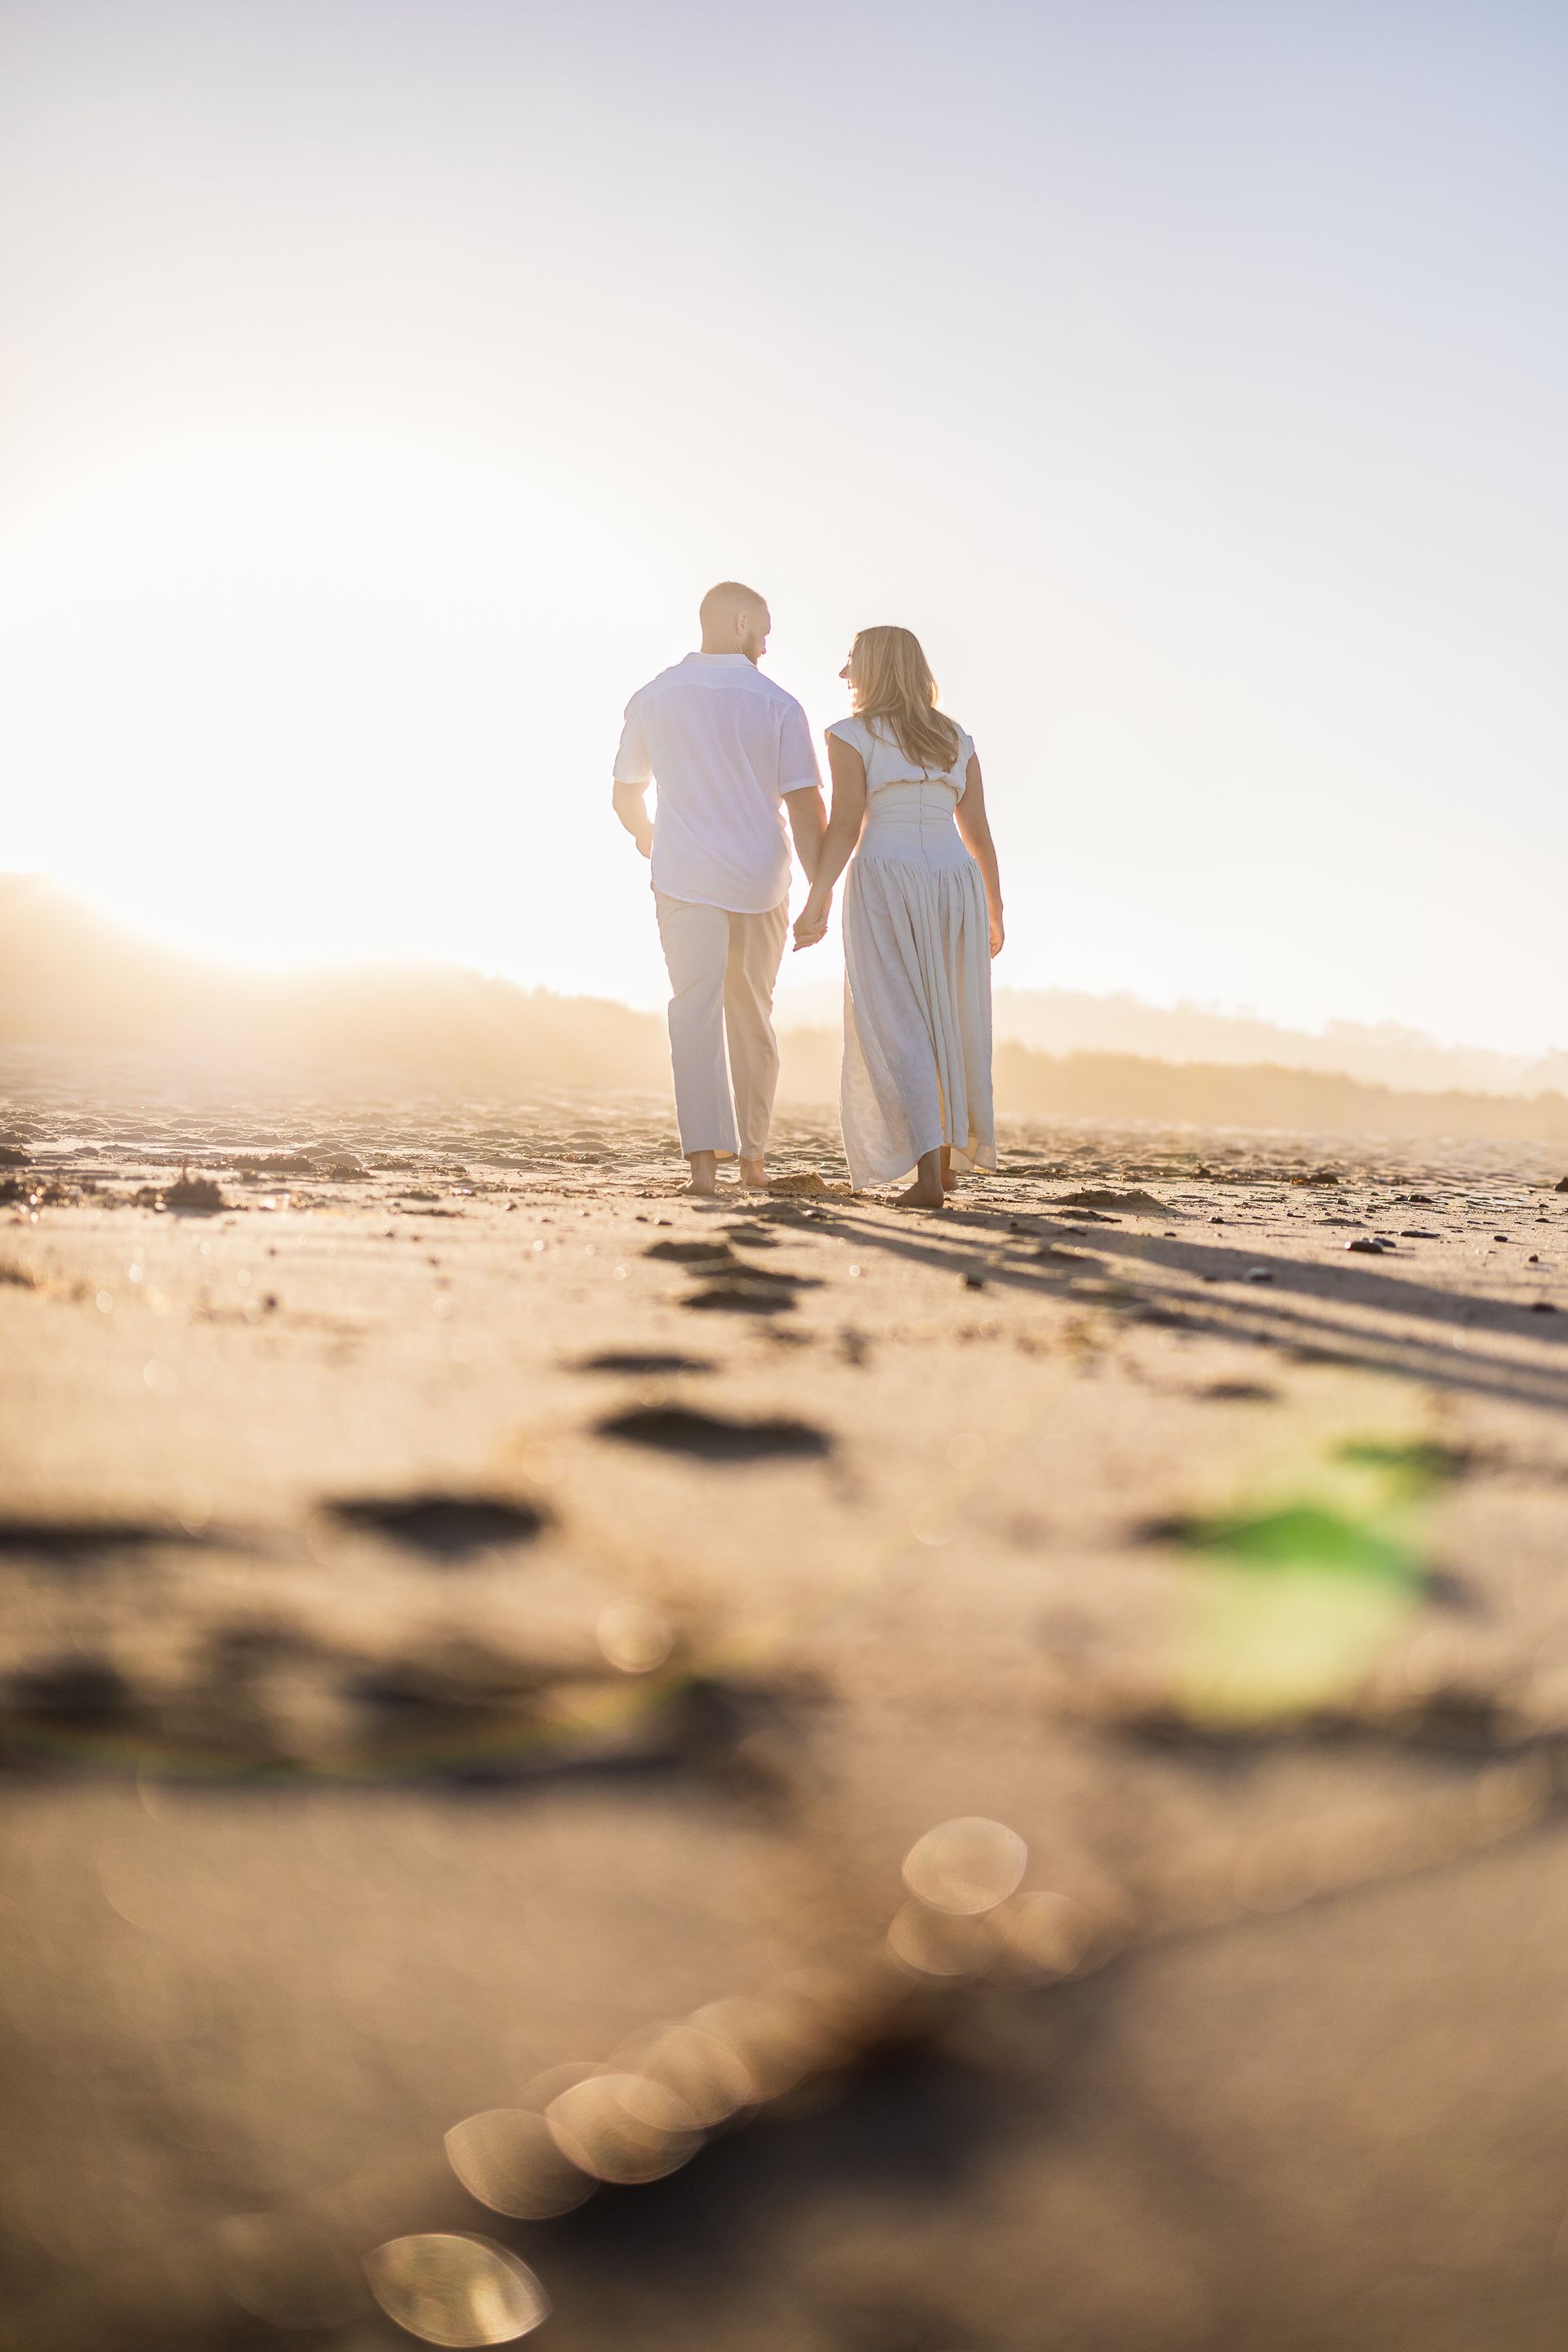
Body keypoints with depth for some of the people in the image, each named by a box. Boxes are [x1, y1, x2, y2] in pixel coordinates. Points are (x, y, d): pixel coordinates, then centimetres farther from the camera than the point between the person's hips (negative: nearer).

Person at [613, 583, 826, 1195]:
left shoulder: (653, 698, 2)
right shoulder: (776, 705, -4)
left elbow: (626, 797, 13)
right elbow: (806, 806, -9)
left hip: (685, 876, 0)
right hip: (759, 879, 0)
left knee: (695, 1013, -7)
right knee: (752, 1017, 15)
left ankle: (705, 1156, -23)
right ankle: (750, 1155, 24)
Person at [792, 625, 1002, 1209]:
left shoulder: (853, 736, 0)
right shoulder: (956, 741, 14)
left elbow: (845, 827, -10)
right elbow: (978, 833, 12)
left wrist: (816, 904, -13)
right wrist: (994, 914, 19)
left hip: (885, 886, -4)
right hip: (954, 883, 4)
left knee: (899, 1029, -4)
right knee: (950, 1023, 17)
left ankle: (928, 1176, -16)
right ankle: (949, 1159, 25)